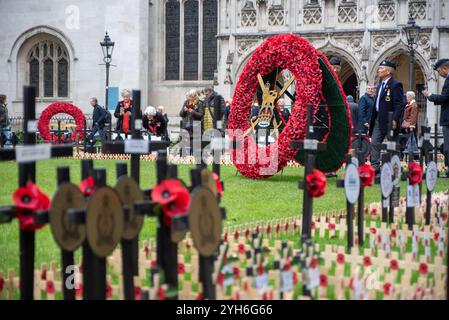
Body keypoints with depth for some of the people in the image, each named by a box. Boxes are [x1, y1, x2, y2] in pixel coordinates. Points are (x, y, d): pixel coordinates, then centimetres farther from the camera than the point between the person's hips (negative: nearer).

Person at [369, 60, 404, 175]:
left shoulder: (395, 85, -9)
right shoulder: (380, 85, 18)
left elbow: (399, 104, -16)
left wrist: (395, 119, -23)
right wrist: (372, 120, 14)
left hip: (389, 121, -8)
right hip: (378, 120, 8)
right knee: (374, 143, 1)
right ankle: (375, 168, 1)